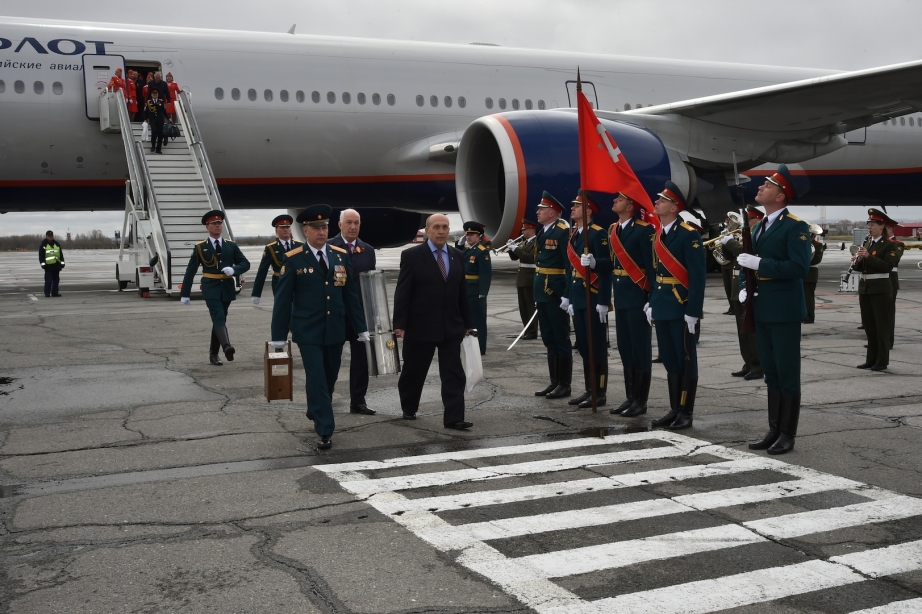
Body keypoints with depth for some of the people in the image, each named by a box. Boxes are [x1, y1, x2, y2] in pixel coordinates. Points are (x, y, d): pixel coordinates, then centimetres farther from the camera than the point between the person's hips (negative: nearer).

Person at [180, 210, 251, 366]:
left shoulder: (231, 246, 9)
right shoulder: (200, 247, 2)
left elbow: (245, 264, 6)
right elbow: (190, 271, 3)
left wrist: (233, 269, -16)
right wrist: (185, 293, 1)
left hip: (227, 289, 3)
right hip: (211, 289, -3)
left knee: (220, 320, 10)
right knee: (218, 318, -20)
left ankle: (213, 353, 20)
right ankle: (227, 347, -38)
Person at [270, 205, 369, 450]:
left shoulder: (341, 256, 4)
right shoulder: (294, 260, -6)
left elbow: (351, 294, 7)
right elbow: (283, 300, -5)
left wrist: (361, 328, 6)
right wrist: (278, 336, -7)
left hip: (335, 330, 4)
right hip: (308, 332, -4)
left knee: (329, 378, 14)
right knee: (316, 379, -7)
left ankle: (316, 412, 39)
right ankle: (325, 431, -2)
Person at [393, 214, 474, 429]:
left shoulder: (457, 256, 8)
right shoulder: (411, 255, -6)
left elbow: (462, 293, 11)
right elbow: (402, 293, -9)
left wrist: (467, 323, 11)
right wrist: (400, 324, -14)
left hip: (451, 327, 3)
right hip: (420, 326, -3)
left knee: (454, 373, -3)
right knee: (414, 371, 11)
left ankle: (454, 417, -3)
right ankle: (409, 408, 32)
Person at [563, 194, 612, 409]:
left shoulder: (598, 233, -11)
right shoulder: (572, 235, 15)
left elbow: (607, 266, -17)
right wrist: (568, 297, 19)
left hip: (593, 298, -9)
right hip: (578, 299, 9)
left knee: (597, 347, -3)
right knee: (583, 346, 12)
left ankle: (600, 393, 3)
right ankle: (589, 390, 20)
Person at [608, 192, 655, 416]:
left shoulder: (644, 229, -12)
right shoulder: (613, 229, 12)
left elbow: (652, 265, -16)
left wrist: (652, 299, -19)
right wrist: (611, 294, 9)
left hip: (638, 296, -8)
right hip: (620, 296, 8)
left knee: (640, 349, 0)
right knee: (625, 348, 11)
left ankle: (641, 401, 7)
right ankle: (630, 397, 19)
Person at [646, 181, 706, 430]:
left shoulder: (688, 234, -12)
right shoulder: (657, 235, 12)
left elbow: (698, 276, -16)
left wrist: (693, 310, -19)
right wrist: (651, 303, 11)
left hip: (681, 308, -8)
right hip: (661, 307, 8)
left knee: (686, 361, 2)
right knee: (669, 360, 12)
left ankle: (686, 413, 8)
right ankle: (674, 409, 20)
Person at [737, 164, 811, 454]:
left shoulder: (795, 226, -10)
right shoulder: (758, 227, 15)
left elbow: (800, 267, -21)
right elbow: (748, 264, 22)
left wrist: (759, 264, -23)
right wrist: (743, 288, 4)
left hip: (784, 310, -8)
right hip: (762, 310, 8)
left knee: (787, 373, 0)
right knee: (770, 373, 12)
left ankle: (787, 435, 6)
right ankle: (774, 430, 19)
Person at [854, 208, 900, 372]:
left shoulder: (889, 245, -7)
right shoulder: (866, 244, 13)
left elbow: (888, 266, -19)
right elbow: (859, 267, 13)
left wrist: (869, 257, -25)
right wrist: (858, 260, -8)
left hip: (881, 289, -7)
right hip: (864, 288, 7)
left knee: (882, 325, -1)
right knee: (868, 325, 11)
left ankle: (882, 360, 5)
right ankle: (871, 359, 18)